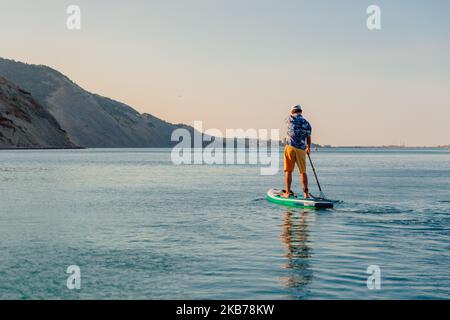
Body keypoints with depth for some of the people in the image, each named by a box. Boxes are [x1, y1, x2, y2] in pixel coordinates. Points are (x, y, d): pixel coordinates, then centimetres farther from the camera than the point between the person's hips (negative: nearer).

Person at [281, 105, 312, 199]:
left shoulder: (291, 119, 0)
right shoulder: (307, 124, 7)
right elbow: (308, 138, 16)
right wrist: (308, 148, 33)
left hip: (290, 147, -2)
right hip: (301, 149, 2)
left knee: (288, 171, 5)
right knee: (303, 171, 9)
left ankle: (288, 192, 5)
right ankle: (306, 193, 8)